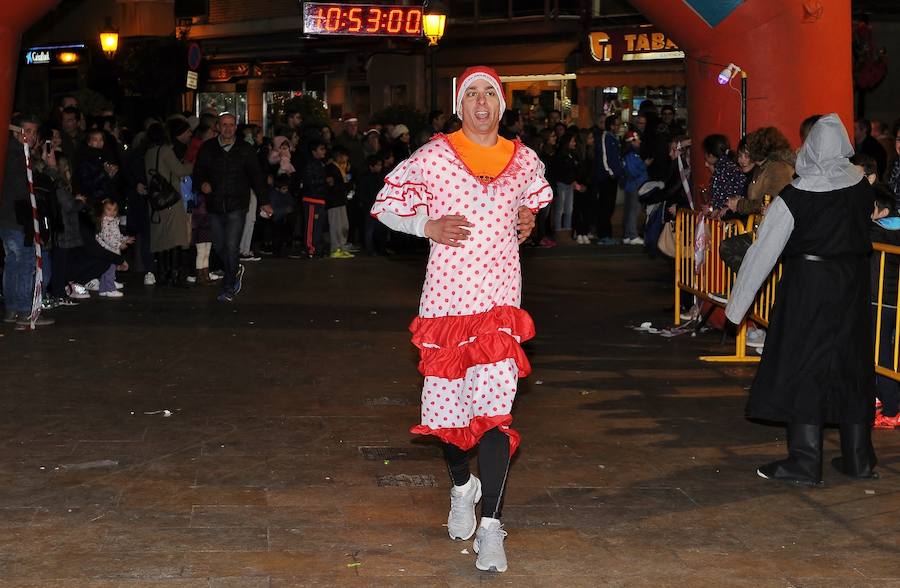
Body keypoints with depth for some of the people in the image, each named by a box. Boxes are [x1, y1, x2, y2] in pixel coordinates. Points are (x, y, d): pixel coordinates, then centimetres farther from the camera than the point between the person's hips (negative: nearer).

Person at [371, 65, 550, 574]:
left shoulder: (525, 161, 8)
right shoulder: (434, 157, -1)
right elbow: (386, 205, 5)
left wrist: (529, 218, 10)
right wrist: (428, 226, -10)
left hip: (500, 300, 1)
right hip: (446, 298, 0)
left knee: (495, 404, -11)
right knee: (448, 400, 9)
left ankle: (490, 524, -10)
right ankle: (461, 486, 39)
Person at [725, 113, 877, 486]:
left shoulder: (793, 197, -15)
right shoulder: (862, 187, -2)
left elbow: (764, 252, -11)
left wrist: (737, 304, -5)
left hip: (809, 286, -5)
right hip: (854, 285, 5)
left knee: (803, 370, 1)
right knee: (852, 368, 12)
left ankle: (805, 462, 0)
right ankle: (858, 458, 19)